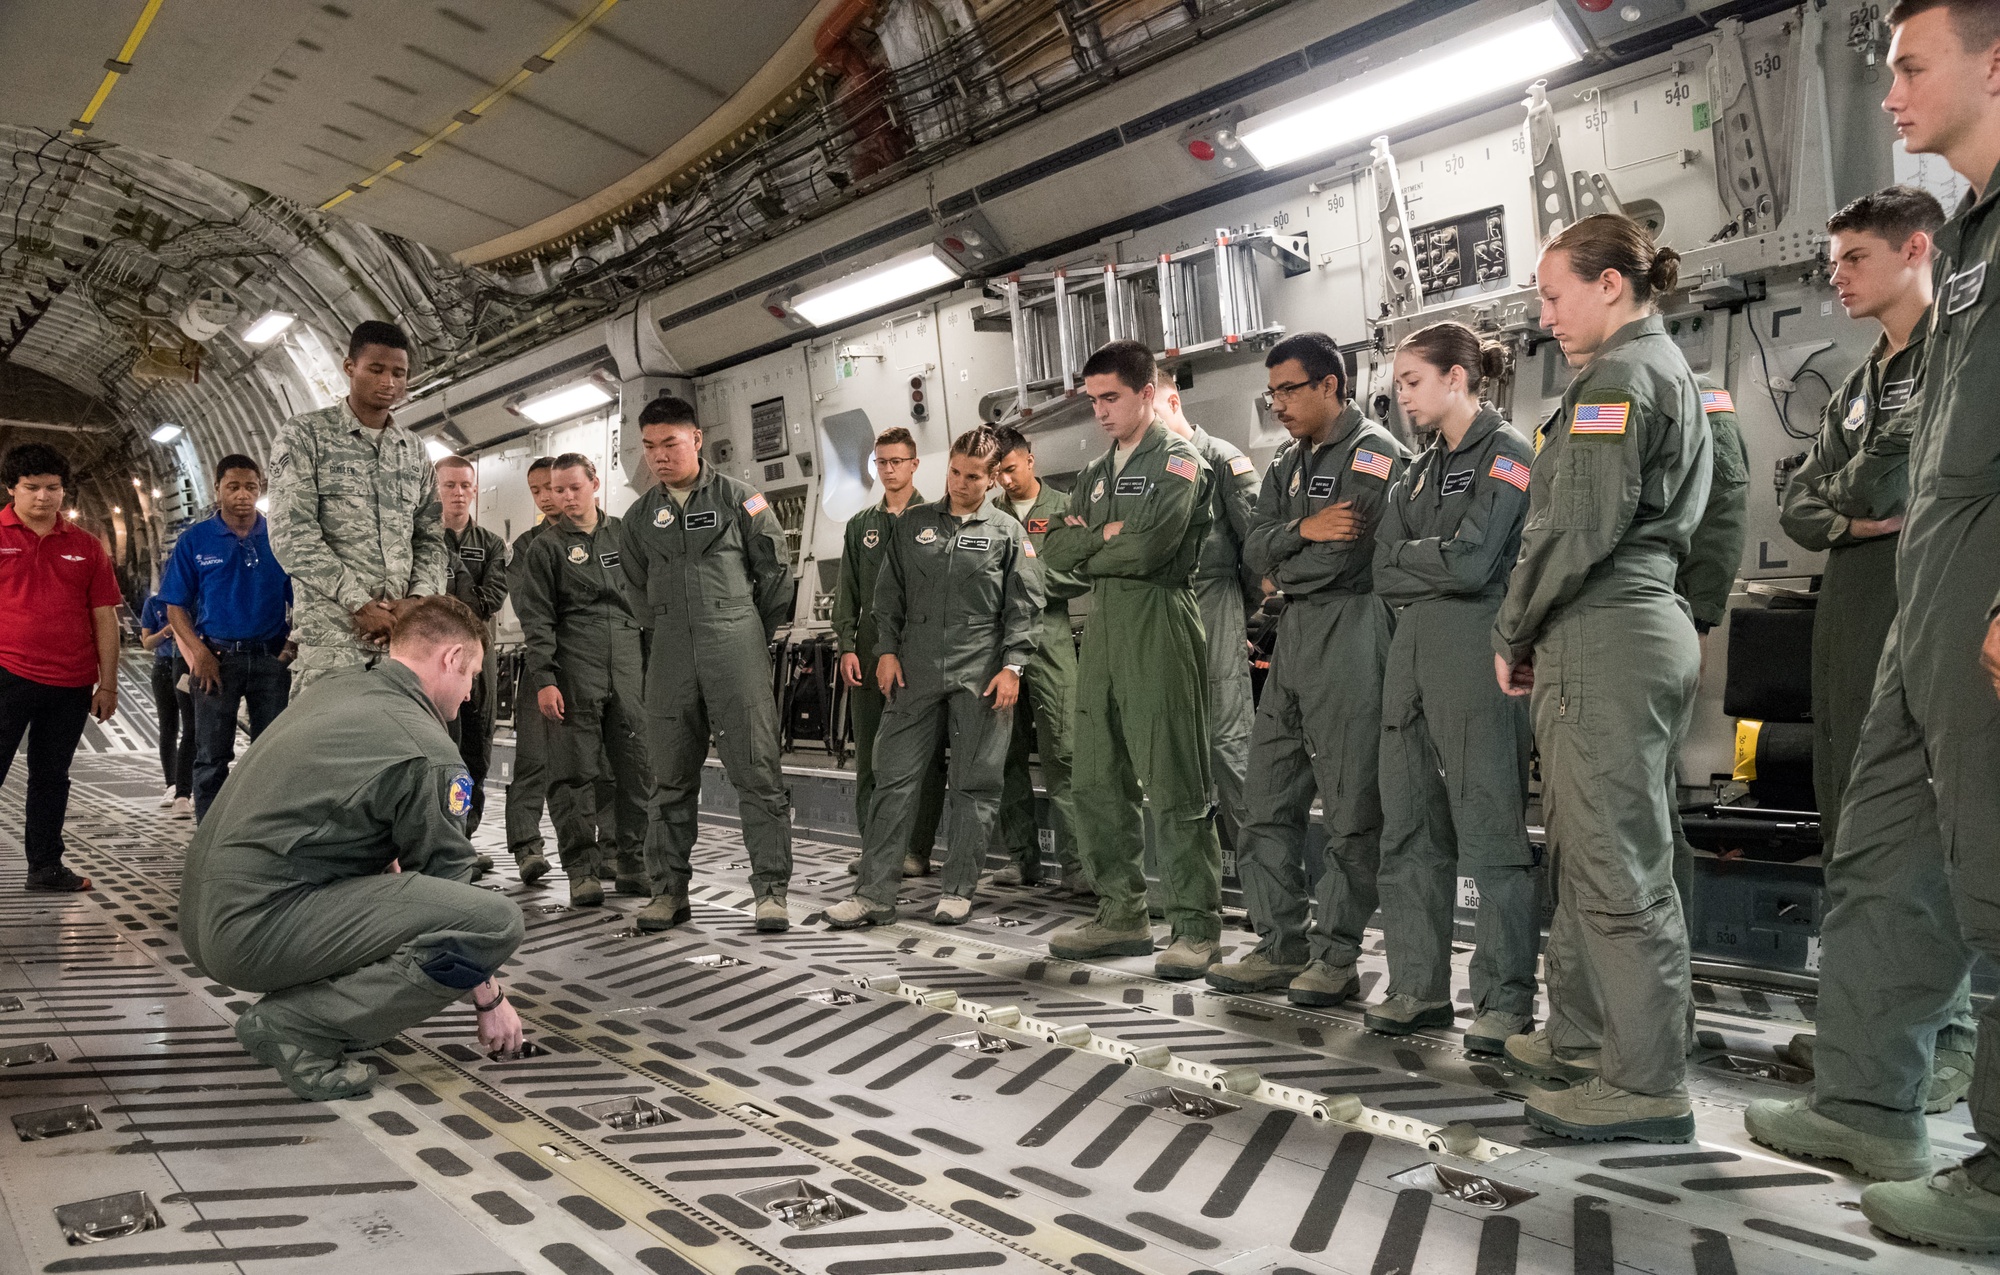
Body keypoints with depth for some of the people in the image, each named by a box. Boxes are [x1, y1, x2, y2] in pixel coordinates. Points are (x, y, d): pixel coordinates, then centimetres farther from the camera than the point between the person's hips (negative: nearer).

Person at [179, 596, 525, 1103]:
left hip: (205, 917, 10)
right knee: (498, 920, -19)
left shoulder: (332, 693, 14)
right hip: (256, 927, -10)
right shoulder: (426, 750, -13)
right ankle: (294, 1024, -11)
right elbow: (447, 884, -4)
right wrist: (489, 1000, 9)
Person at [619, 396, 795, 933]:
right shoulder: (640, 516, 13)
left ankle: (771, 889, 0)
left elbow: (776, 569, 5)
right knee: (672, 778, 8)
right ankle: (669, 889, 18)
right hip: (671, 656, 4)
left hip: (736, 649, -3)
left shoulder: (738, 497, 1)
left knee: (757, 772, -6)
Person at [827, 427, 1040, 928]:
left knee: (974, 786, 3)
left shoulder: (1006, 532, 7)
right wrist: (887, 650, 4)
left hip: (982, 677, -2)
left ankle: (958, 890, 15)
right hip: (915, 672, 2)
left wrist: (1012, 666, -6)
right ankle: (875, 892, 5)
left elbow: (1024, 606, 3)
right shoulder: (911, 524, 14)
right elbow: (889, 595, 15)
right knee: (895, 779, -1)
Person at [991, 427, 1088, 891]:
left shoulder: (1063, 509, 6)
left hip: (1049, 641, -3)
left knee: (1061, 755, -6)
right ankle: (1020, 857, 15)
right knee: (1008, 756, 6)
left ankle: (1073, 861, -2)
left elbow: (1082, 575, -3)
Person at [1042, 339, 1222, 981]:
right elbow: (1057, 548, 11)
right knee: (1096, 779, 8)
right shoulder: (1095, 474, 22)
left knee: (1173, 784, -6)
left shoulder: (1178, 460, -2)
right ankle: (1121, 914, 19)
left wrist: (1087, 553, 1)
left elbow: (1147, 550, -16)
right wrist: (1106, 535, -6)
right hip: (1102, 623, 8)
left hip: (1159, 621, -8)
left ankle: (1196, 926, 3)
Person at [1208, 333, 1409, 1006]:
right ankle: (1280, 946, 18)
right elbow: (1256, 551, 9)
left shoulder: (1375, 452, -3)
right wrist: (1304, 530, -7)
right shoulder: (1286, 464, 21)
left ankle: (1335, 955, 9)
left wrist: (1285, 559, -4)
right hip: (1292, 632, 8)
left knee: (1350, 805, -2)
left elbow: (1353, 552, -15)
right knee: (1269, 798, 9)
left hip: (1350, 628, -8)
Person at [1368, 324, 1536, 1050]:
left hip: (1476, 650, -8)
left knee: (1490, 828, -4)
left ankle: (1507, 999, 7)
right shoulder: (1423, 468, 20)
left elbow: (1472, 562, -15)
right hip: (1412, 649, 8)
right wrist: (1436, 570, -5)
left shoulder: (1506, 454, -3)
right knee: (1408, 823, 8)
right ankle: (1419, 986, 18)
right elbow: (1385, 574, 11)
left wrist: (1408, 555, 0)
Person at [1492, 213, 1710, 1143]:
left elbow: (1576, 529, -18)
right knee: (1583, 853, 16)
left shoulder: (1618, 376, -9)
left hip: (1601, 641, -10)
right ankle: (1582, 1037, 28)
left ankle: (1648, 1086, 4)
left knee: (1618, 864, -5)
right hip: (1638, 623, 10)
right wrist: (1534, 637, 16)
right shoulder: (1668, 371, 22)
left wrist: (1512, 634, -6)